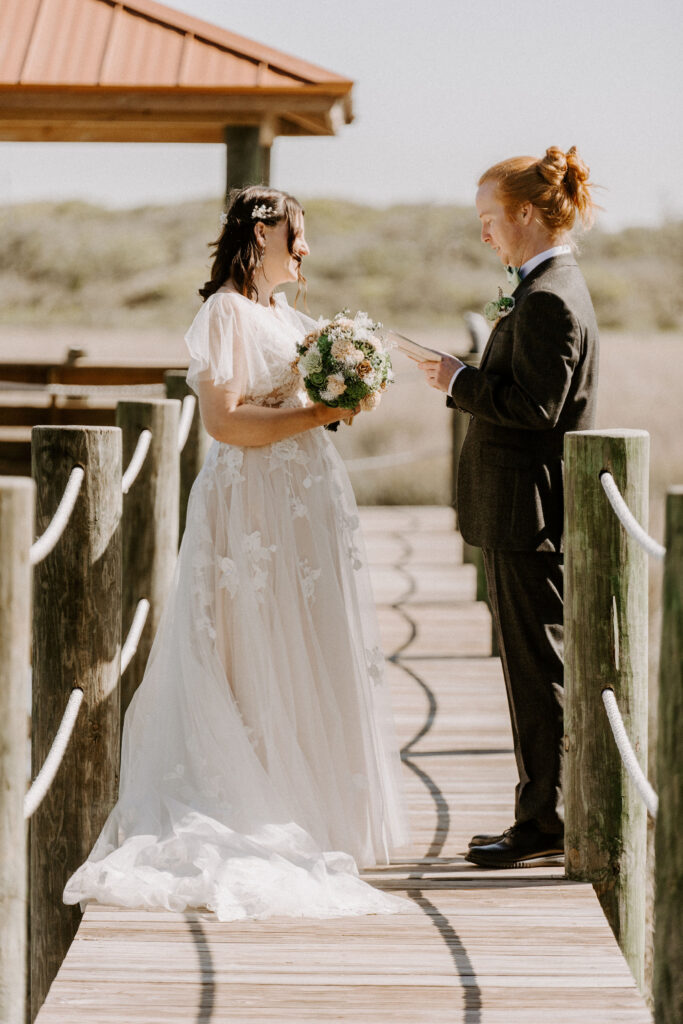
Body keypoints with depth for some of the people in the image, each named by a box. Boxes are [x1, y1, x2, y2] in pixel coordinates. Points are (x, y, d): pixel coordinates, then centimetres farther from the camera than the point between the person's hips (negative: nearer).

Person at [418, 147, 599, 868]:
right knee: (533, 665, 14)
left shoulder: (549, 300, -18)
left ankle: (546, 822, 3)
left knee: (538, 667, -4)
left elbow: (533, 405, -24)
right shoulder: (546, 288, 14)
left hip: (530, 513, -11)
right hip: (524, 509, 11)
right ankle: (545, 816, 21)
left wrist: (459, 381, -13)